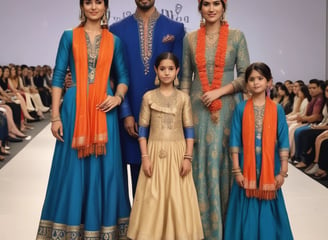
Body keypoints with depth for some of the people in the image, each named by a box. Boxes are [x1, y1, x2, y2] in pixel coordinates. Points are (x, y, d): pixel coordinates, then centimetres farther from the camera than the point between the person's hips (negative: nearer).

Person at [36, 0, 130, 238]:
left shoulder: (114, 40, 10)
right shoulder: (69, 37, 5)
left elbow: (123, 76, 13)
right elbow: (58, 76, 1)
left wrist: (118, 97, -8)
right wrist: (55, 116, -6)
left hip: (104, 109, 2)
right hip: (75, 108, -1)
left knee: (105, 168, 5)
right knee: (73, 169, 2)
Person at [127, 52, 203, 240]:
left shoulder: (183, 97, 5)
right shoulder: (149, 97, 4)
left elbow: (189, 130, 3)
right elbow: (143, 129, 2)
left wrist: (188, 157, -6)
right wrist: (145, 157, -7)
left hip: (177, 152, 0)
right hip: (155, 152, 0)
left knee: (177, 198, 1)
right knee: (153, 199, 0)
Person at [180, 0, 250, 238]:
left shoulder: (236, 36, 2)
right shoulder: (190, 38, 8)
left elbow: (245, 76, -1)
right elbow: (185, 78, 9)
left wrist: (219, 92, -13)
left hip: (228, 109, -2)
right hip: (198, 110, 2)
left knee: (224, 163, 1)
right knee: (201, 164, 3)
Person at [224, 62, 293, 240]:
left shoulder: (277, 110, 1)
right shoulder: (241, 109, 0)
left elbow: (283, 142, 1)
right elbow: (235, 141, -1)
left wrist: (283, 172, -2)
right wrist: (236, 170, -5)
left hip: (269, 168, 0)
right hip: (247, 168, 0)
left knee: (267, 211, 6)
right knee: (247, 212, 4)